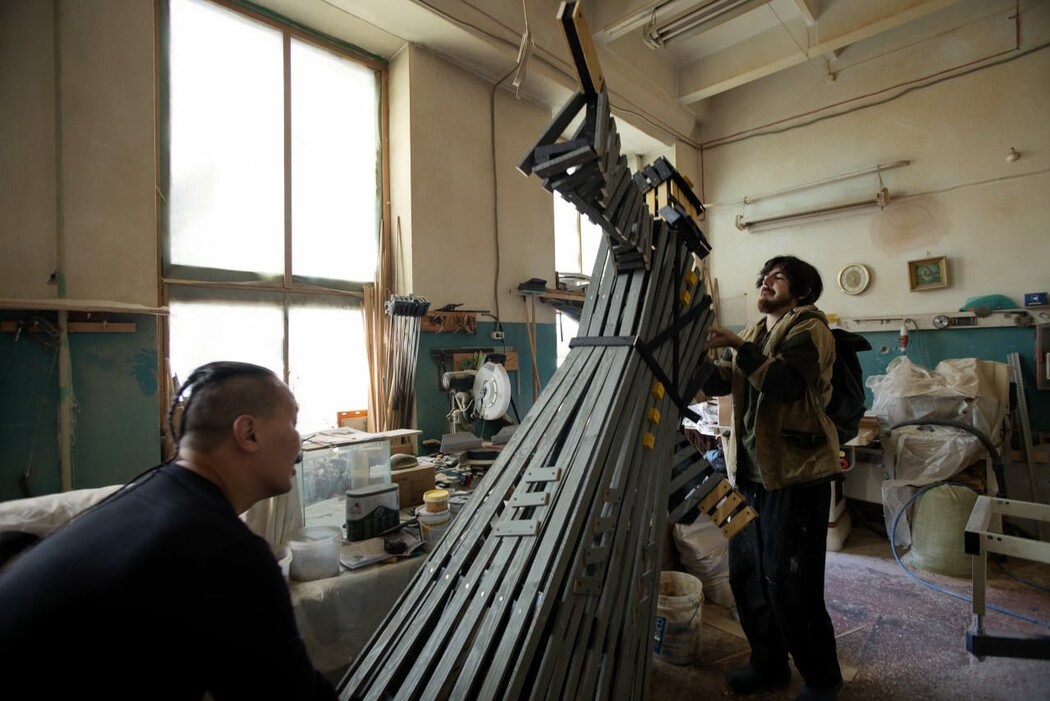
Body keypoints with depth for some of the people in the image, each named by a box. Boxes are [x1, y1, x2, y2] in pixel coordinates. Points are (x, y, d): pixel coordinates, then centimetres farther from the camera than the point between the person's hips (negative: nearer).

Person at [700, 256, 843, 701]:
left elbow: (785, 384, -24)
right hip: (750, 472, 8)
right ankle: (768, 663, 33)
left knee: (790, 583, -1)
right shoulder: (754, 335, 17)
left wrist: (737, 347, -28)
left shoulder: (808, 329, -6)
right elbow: (717, 384, 7)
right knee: (746, 575, 14)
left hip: (795, 473, -7)